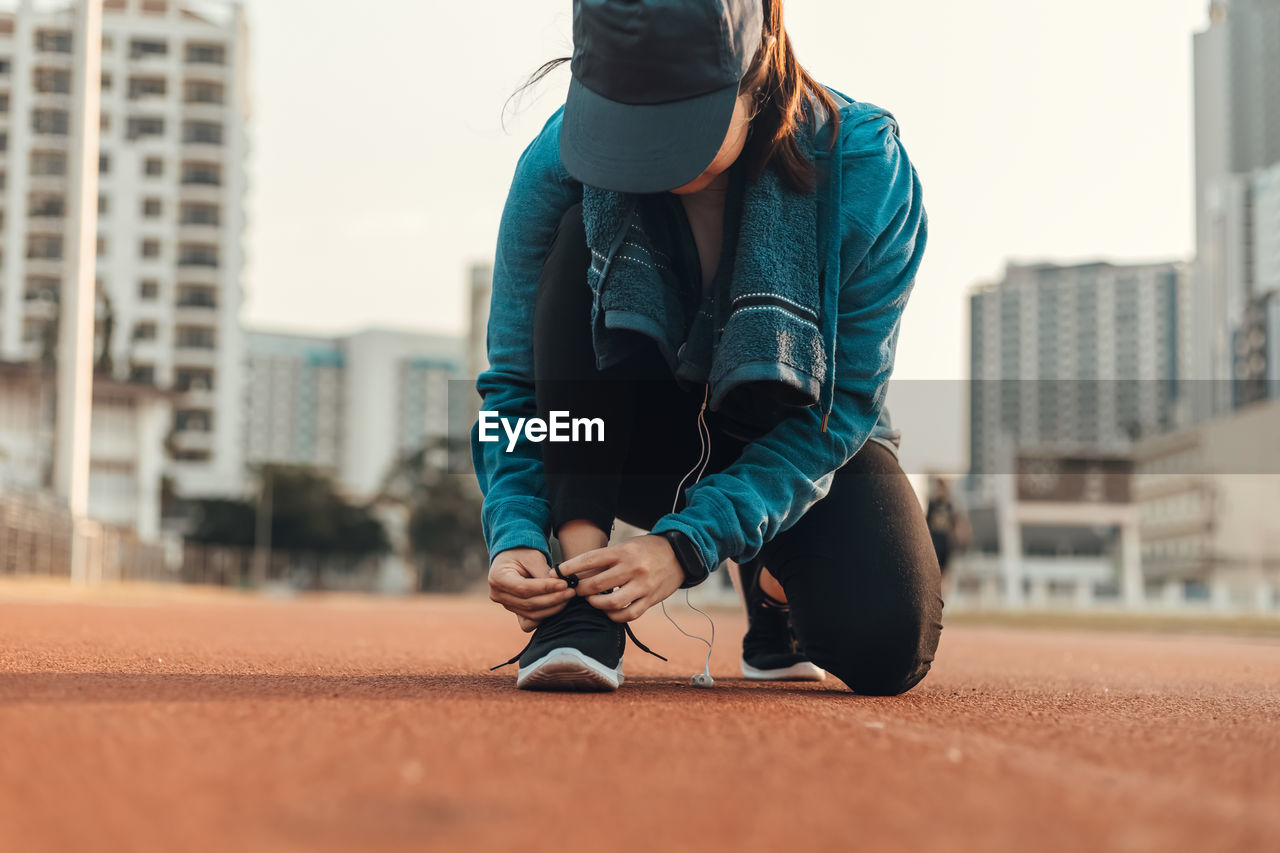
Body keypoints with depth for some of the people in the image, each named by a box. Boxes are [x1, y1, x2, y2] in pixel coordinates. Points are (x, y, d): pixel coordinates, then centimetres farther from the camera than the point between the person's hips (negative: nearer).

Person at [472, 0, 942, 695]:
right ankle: (582, 595, -28)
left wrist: (686, 544, -33)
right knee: (580, 240, -29)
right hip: (631, 449, 1)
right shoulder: (558, 163, -22)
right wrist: (516, 535, -31)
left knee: (885, 648, -29)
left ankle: (772, 578, 11)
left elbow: (840, 405, -24)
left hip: (796, 438, 0)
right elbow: (513, 381, -13)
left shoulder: (866, 165, -26)